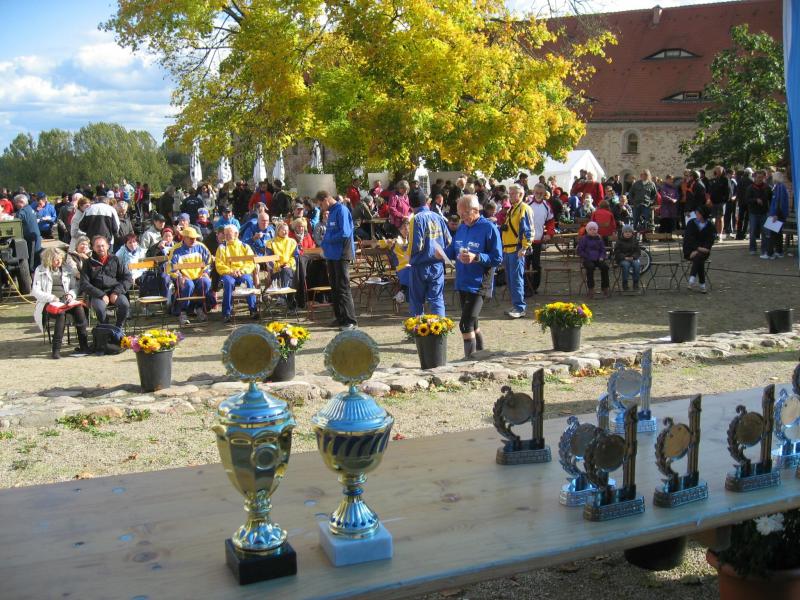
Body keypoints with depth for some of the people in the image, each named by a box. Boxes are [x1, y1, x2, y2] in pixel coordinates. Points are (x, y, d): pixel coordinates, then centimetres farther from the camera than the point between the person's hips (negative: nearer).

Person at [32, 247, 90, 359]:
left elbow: (75, 287, 19)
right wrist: (51, 298, -16)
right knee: (61, 313, -37)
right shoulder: (41, 270, 7)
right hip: (48, 303, -3)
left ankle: (84, 346, -32)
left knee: (79, 308, -31)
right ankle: (56, 348, -34)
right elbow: (35, 291, 0)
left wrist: (71, 294, -5)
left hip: (65, 300, 3)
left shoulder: (67, 268, 16)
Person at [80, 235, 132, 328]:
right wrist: (101, 295, -13)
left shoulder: (115, 260, 13)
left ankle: (118, 328, -8)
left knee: (125, 304, -31)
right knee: (99, 307, -35)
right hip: (97, 294, -1)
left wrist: (116, 292, -8)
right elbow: (84, 284, 1)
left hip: (115, 291, 1)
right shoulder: (89, 263, 10)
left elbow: (128, 278, 8)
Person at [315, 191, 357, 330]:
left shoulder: (341, 210, -13)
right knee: (335, 288, 14)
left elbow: (345, 233, -21)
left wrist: (326, 240, -11)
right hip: (332, 255, 9)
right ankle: (340, 317, 23)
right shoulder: (331, 212, 14)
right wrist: (324, 245, 2)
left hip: (341, 255, -9)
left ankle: (350, 320, -3)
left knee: (343, 288, -7)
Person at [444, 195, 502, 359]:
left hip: (479, 284, -7)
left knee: (466, 324, -15)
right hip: (462, 283, 7)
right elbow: (452, 251, 15)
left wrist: (476, 258, -26)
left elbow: (498, 259, -14)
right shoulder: (462, 227, 8)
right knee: (472, 324, 17)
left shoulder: (489, 228, -12)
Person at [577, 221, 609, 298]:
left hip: (597, 259, 3)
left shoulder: (599, 239, 17)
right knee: (590, 267, -35)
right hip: (588, 260, -3)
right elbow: (580, 251, 2)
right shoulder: (583, 239, 5)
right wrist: (587, 257, -11)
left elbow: (603, 250, 20)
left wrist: (601, 257, 0)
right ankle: (590, 289, -28)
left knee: (605, 266, -25)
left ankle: (605, 287, -15)